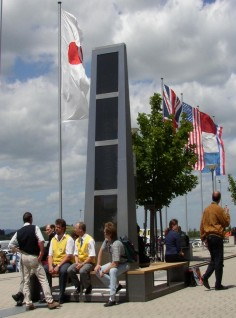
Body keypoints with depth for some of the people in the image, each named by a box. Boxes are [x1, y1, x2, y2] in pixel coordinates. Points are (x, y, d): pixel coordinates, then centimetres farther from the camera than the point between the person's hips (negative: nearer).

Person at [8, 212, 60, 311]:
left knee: (26, 281, 11)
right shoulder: (35, 228, -6)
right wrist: (41, 253, -10)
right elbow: (41, 240, -19)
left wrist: (20, 251, 8)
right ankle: (50, 301, -4)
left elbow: (11, 245, 2)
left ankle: (28, 303, 10)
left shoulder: (19, 232, 6)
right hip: (34, 257, -4)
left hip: (23, 257, 4)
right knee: (43, 279, -2)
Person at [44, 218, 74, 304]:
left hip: (65, 262, -5)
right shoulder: (53, 239, 13)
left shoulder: (69, 239, -4)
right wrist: (50, 266, -12)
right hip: (54, 262, 5)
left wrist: (58, 266, -20)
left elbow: (69, 256, -12)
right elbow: (50, 255, 8)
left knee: (63, 270, -38)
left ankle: (61, 295, -24)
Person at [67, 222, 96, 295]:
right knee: (69, 270, -21)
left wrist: (82, 264, -21)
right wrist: (77, 262, -11)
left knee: (82, 271, -36)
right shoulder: (77, 240, 8)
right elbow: (76, 254, 9)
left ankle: (88, 287, -5)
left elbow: (91, 256, -17)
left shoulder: (90, 240, -14)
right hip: (79, 262, 6)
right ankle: (78, 287, 3)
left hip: (89, 262, -6)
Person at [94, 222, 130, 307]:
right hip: (113, 263, 9)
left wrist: (104, 271, -21)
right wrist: (98, 264, 2)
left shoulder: (116, 244, -32)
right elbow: (101, 251, 10)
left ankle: (112, 299, -34)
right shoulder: (107, 240, -9)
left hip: (123, 264, -9)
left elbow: (115, 264, -32)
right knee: (97, 271, -6)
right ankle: (116, 286, 0)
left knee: (112, 271, -39)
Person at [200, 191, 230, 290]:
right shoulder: (219, 209, -10)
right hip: (217, 237, -7)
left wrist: (203, 238, 17)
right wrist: (226, 213, 9)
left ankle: (205, 277, -1)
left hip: (208, 237, 7)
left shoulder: (206, 209, 9)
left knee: (213, 260, 16)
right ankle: (218, 285, -1)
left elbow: (202, 225, 12)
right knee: (219, 261, -2)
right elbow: (226, 223, -4)